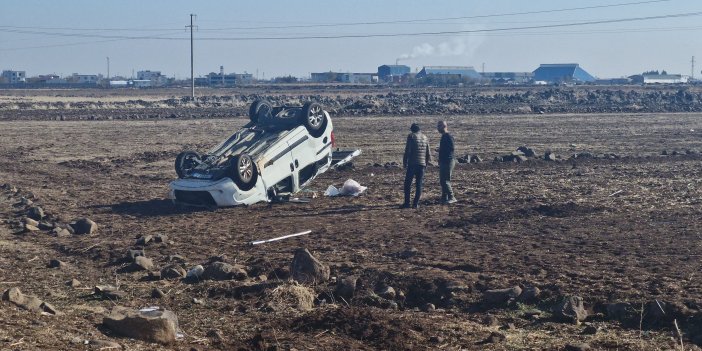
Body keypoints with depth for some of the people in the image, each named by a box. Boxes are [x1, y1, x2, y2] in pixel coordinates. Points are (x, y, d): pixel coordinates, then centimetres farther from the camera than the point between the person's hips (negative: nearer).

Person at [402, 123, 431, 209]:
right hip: (422, 164, 4)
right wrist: (427, 161, 24)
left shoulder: (411, 136, -3)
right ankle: (415, 203, 3)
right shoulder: (425, 138, 12)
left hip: (412, 163, -4)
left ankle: (407, 203, -1)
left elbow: (407, 151, -8)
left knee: (407, 183, 3)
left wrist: (404, 162, -1)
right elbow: (428, 152, 14)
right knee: (419, 184, 6)